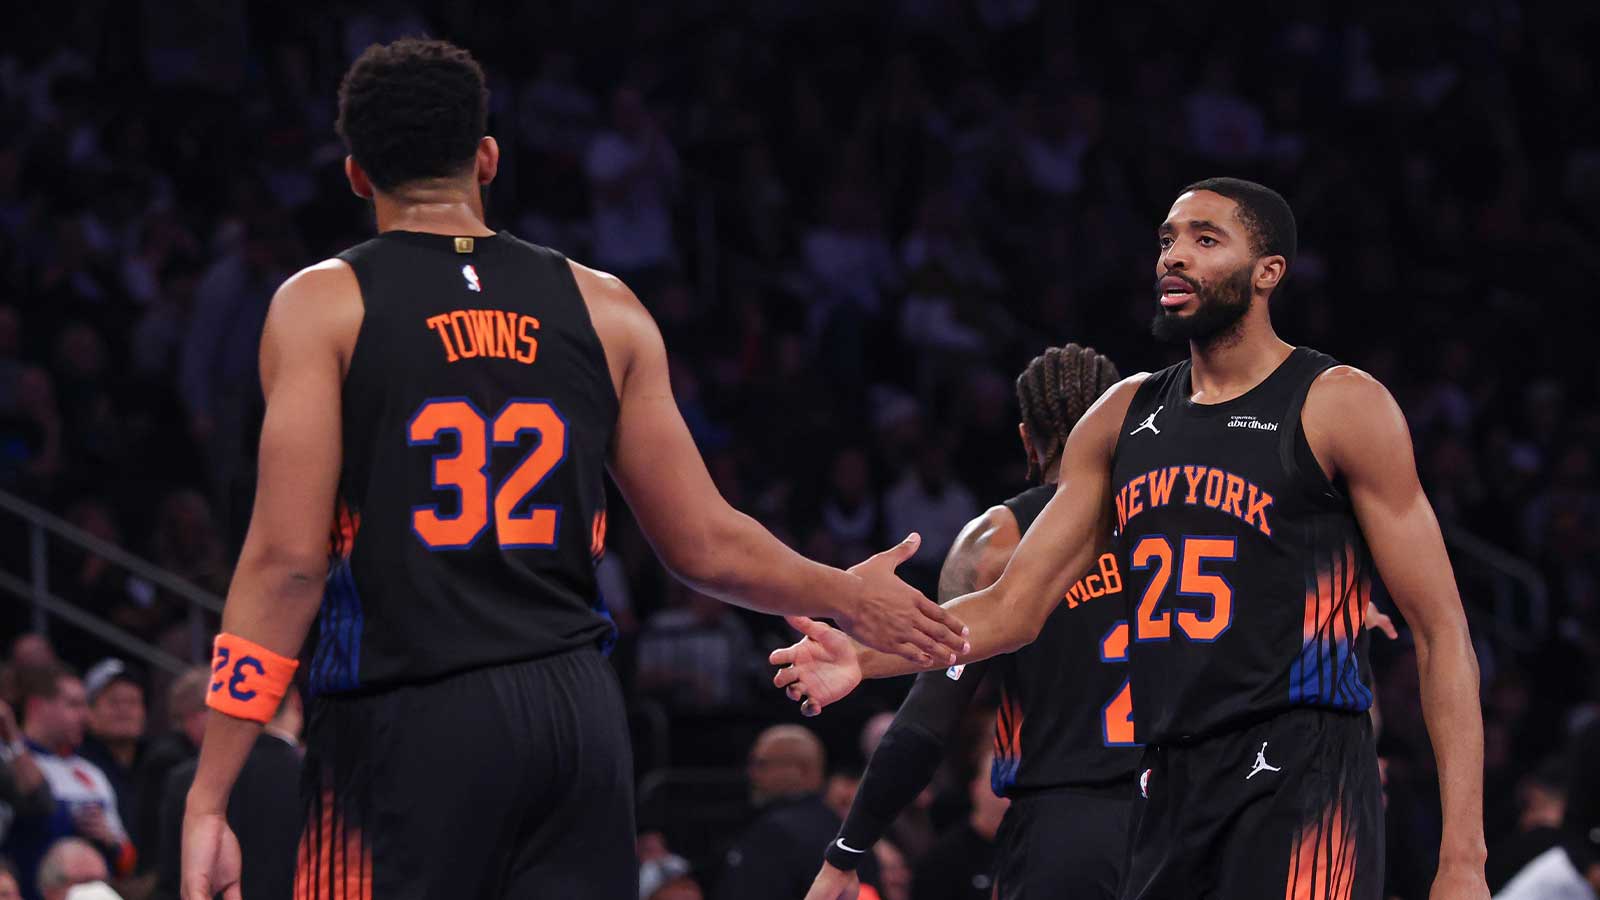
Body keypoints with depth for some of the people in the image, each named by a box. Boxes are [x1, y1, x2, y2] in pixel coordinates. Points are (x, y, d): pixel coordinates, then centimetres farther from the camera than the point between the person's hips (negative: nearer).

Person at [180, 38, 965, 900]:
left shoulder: (324, 304, -1)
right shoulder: (603, 307, 10)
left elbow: (288, 556, -9)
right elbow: (706, 547, 11)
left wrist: (209, 795, -8)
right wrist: (848, 598, 30)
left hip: (405, 725, -3)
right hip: (576, 712, 4)